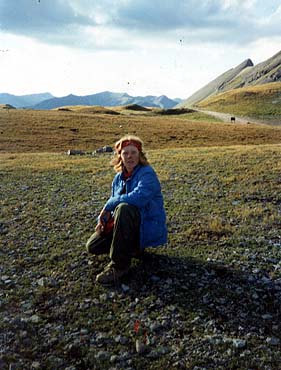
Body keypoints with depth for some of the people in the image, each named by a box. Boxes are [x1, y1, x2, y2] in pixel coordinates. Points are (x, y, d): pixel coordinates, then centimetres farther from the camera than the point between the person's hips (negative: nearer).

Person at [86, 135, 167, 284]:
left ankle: (119, 264, -27)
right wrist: (103, 219, -10)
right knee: (92, 246, -2)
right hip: (127, 226, 8)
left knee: (124, 209, -37)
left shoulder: (147, 174, -16)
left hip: (148, 226, -7)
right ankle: (132, 247, 17)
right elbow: (113, 202, 13)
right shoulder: (119, 177, 7)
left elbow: (138, 197, -34)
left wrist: (108, 205, -22)